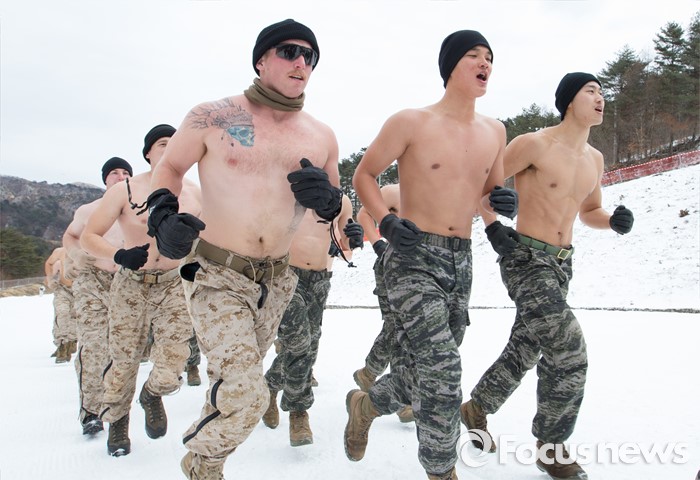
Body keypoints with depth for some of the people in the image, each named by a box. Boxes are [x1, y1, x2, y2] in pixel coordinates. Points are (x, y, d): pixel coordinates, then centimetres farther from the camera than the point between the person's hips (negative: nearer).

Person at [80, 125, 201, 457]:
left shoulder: (194, 193, 2)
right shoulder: (124, 191, -5)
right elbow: (88, 237, -8)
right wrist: (119, 255, -26)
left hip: (175, 285, 1)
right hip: (131, 286, -1)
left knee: (170, 371, -7)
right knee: (124, 361, 7)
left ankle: (152, 395, 31)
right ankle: (116, 421, 36)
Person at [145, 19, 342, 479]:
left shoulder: (322, 137, 3)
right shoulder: (212, 117, -6)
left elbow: (336, 207, 13)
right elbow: (169, 168, 4)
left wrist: (327, 198, -12)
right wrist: (163, 215, -15)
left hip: (277, 279, 5)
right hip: (216, 275, -4)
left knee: (236, 383, 18)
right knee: (246, 394, -14)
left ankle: (205, 443, 48)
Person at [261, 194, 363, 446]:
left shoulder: (342, 201, 10)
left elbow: (344, 247, 18)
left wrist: (353, 239, -4)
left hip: (321, 280, 4)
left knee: (308, 348, 6)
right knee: (299, 345, -10)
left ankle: (271, 386, 30)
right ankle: (298, 411, 14)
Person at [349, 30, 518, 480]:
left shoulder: (494, 131, 9)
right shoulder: (411, 122, -7)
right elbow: (364, 175, 1)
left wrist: (502, 202, -3)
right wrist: (386, 221, -16)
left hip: (462, 261, 7)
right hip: (414, 257, -6)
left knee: (432, 372, 16)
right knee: (443, 372, -14)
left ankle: (366, 404, 44)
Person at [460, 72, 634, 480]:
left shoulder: (595, 158, 11)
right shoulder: (534, 144, -12)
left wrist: (615, 221, 2)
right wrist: (492, 226, -18)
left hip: (562, 263, 8)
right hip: (526, 259, -8)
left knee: (525, 350, 15)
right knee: (570, 352, -13)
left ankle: (476, 409, 36)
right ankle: (550, 446, 7)